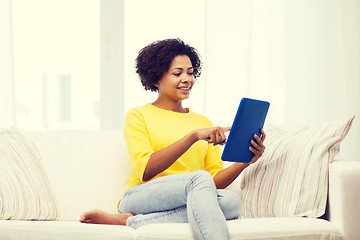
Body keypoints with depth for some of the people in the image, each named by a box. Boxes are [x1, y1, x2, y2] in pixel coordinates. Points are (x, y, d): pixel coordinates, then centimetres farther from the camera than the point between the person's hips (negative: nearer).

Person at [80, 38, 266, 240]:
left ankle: (130, 221, -28)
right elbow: (145, 169, -9)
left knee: (232, 201, -31)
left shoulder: (203, 122, 23)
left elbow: (216, 180, 14)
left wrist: (245, 162, -6)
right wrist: (194, 135, -16)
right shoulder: (138, 116, 9)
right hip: (139, 198, -5)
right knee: (200, 178, -33)